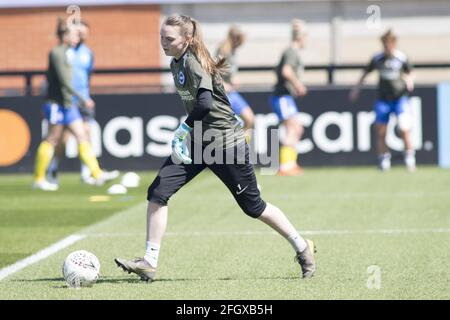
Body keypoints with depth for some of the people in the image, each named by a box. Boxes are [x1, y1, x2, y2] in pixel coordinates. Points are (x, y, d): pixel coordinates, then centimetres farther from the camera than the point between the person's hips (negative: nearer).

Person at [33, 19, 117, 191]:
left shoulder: (63, 53, 14)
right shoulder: (56, 54, -15)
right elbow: (64, 81, -21)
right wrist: (82, 99, -22)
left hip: (67, 104, 9)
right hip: (57, 104, -9)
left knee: (82, 137, 3)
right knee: (52, 140, -3)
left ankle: (97, 174, -1)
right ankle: (38, 179, 5)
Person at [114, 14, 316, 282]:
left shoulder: (193, 62, -21)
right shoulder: (176, 64, 6)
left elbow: (205, 103, -36)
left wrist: (186, 127, -26)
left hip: (226, 143, -8)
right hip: (197, 142, 8)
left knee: (253, 206, 5)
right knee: (157, 192, -8)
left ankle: (303, 248, 24)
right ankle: (150, 263, -6)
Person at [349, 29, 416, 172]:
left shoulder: (402, 58, -4)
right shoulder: (377, 59, 0)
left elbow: (410, 73, 10)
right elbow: (366, 73, 14)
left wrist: (410, 81, -12)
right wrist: (356, 89, 13)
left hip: (400, 98, -2)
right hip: (383, 99, 2)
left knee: (405, 129, -13)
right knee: (381, 132, 2)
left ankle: (410, 159, -3)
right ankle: (383, 159, 16)